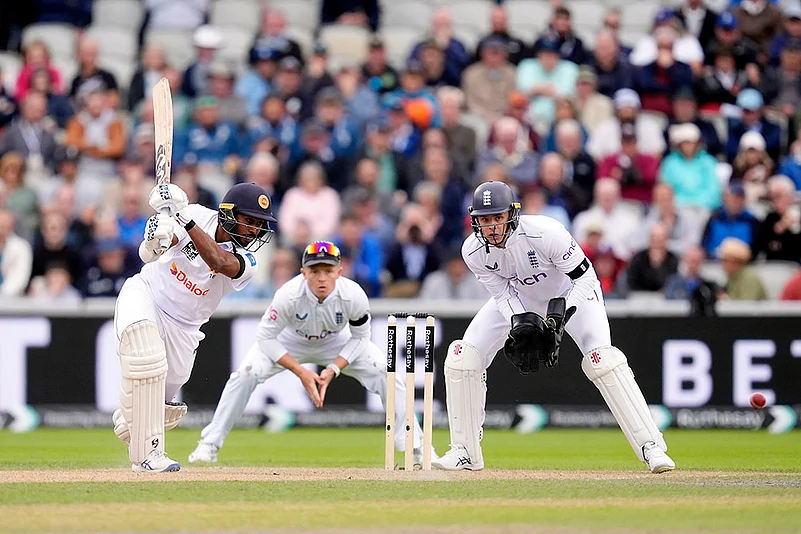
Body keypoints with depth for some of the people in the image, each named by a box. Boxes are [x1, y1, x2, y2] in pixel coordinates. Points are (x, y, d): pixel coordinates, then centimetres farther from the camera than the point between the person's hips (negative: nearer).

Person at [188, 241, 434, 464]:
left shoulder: (354, 296, -32)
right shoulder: (289, 295, -37)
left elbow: (360, 337, -14)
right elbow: (266, 338, -25)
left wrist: (333, 369, -25)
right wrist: (301, 372, -30)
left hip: (337, 344, 1)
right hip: (291, 340, -1)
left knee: (386, 374, -16)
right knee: (247, 373, -23)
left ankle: (416, 447, -2)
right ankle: (209, 444, -8)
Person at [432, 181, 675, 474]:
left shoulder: (545, 232, -37)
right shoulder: (474, 250, -23)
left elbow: (585, 277, -27)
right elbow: (502, 292, -11)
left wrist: (559, 315, -38)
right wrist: (521, 324, -29)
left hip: (571, 291, -4)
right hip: (519, 299, 4)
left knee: (602, 359, -26)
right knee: (462, 356, -9)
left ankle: (651, 446, -20)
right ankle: (465, 452, 4)